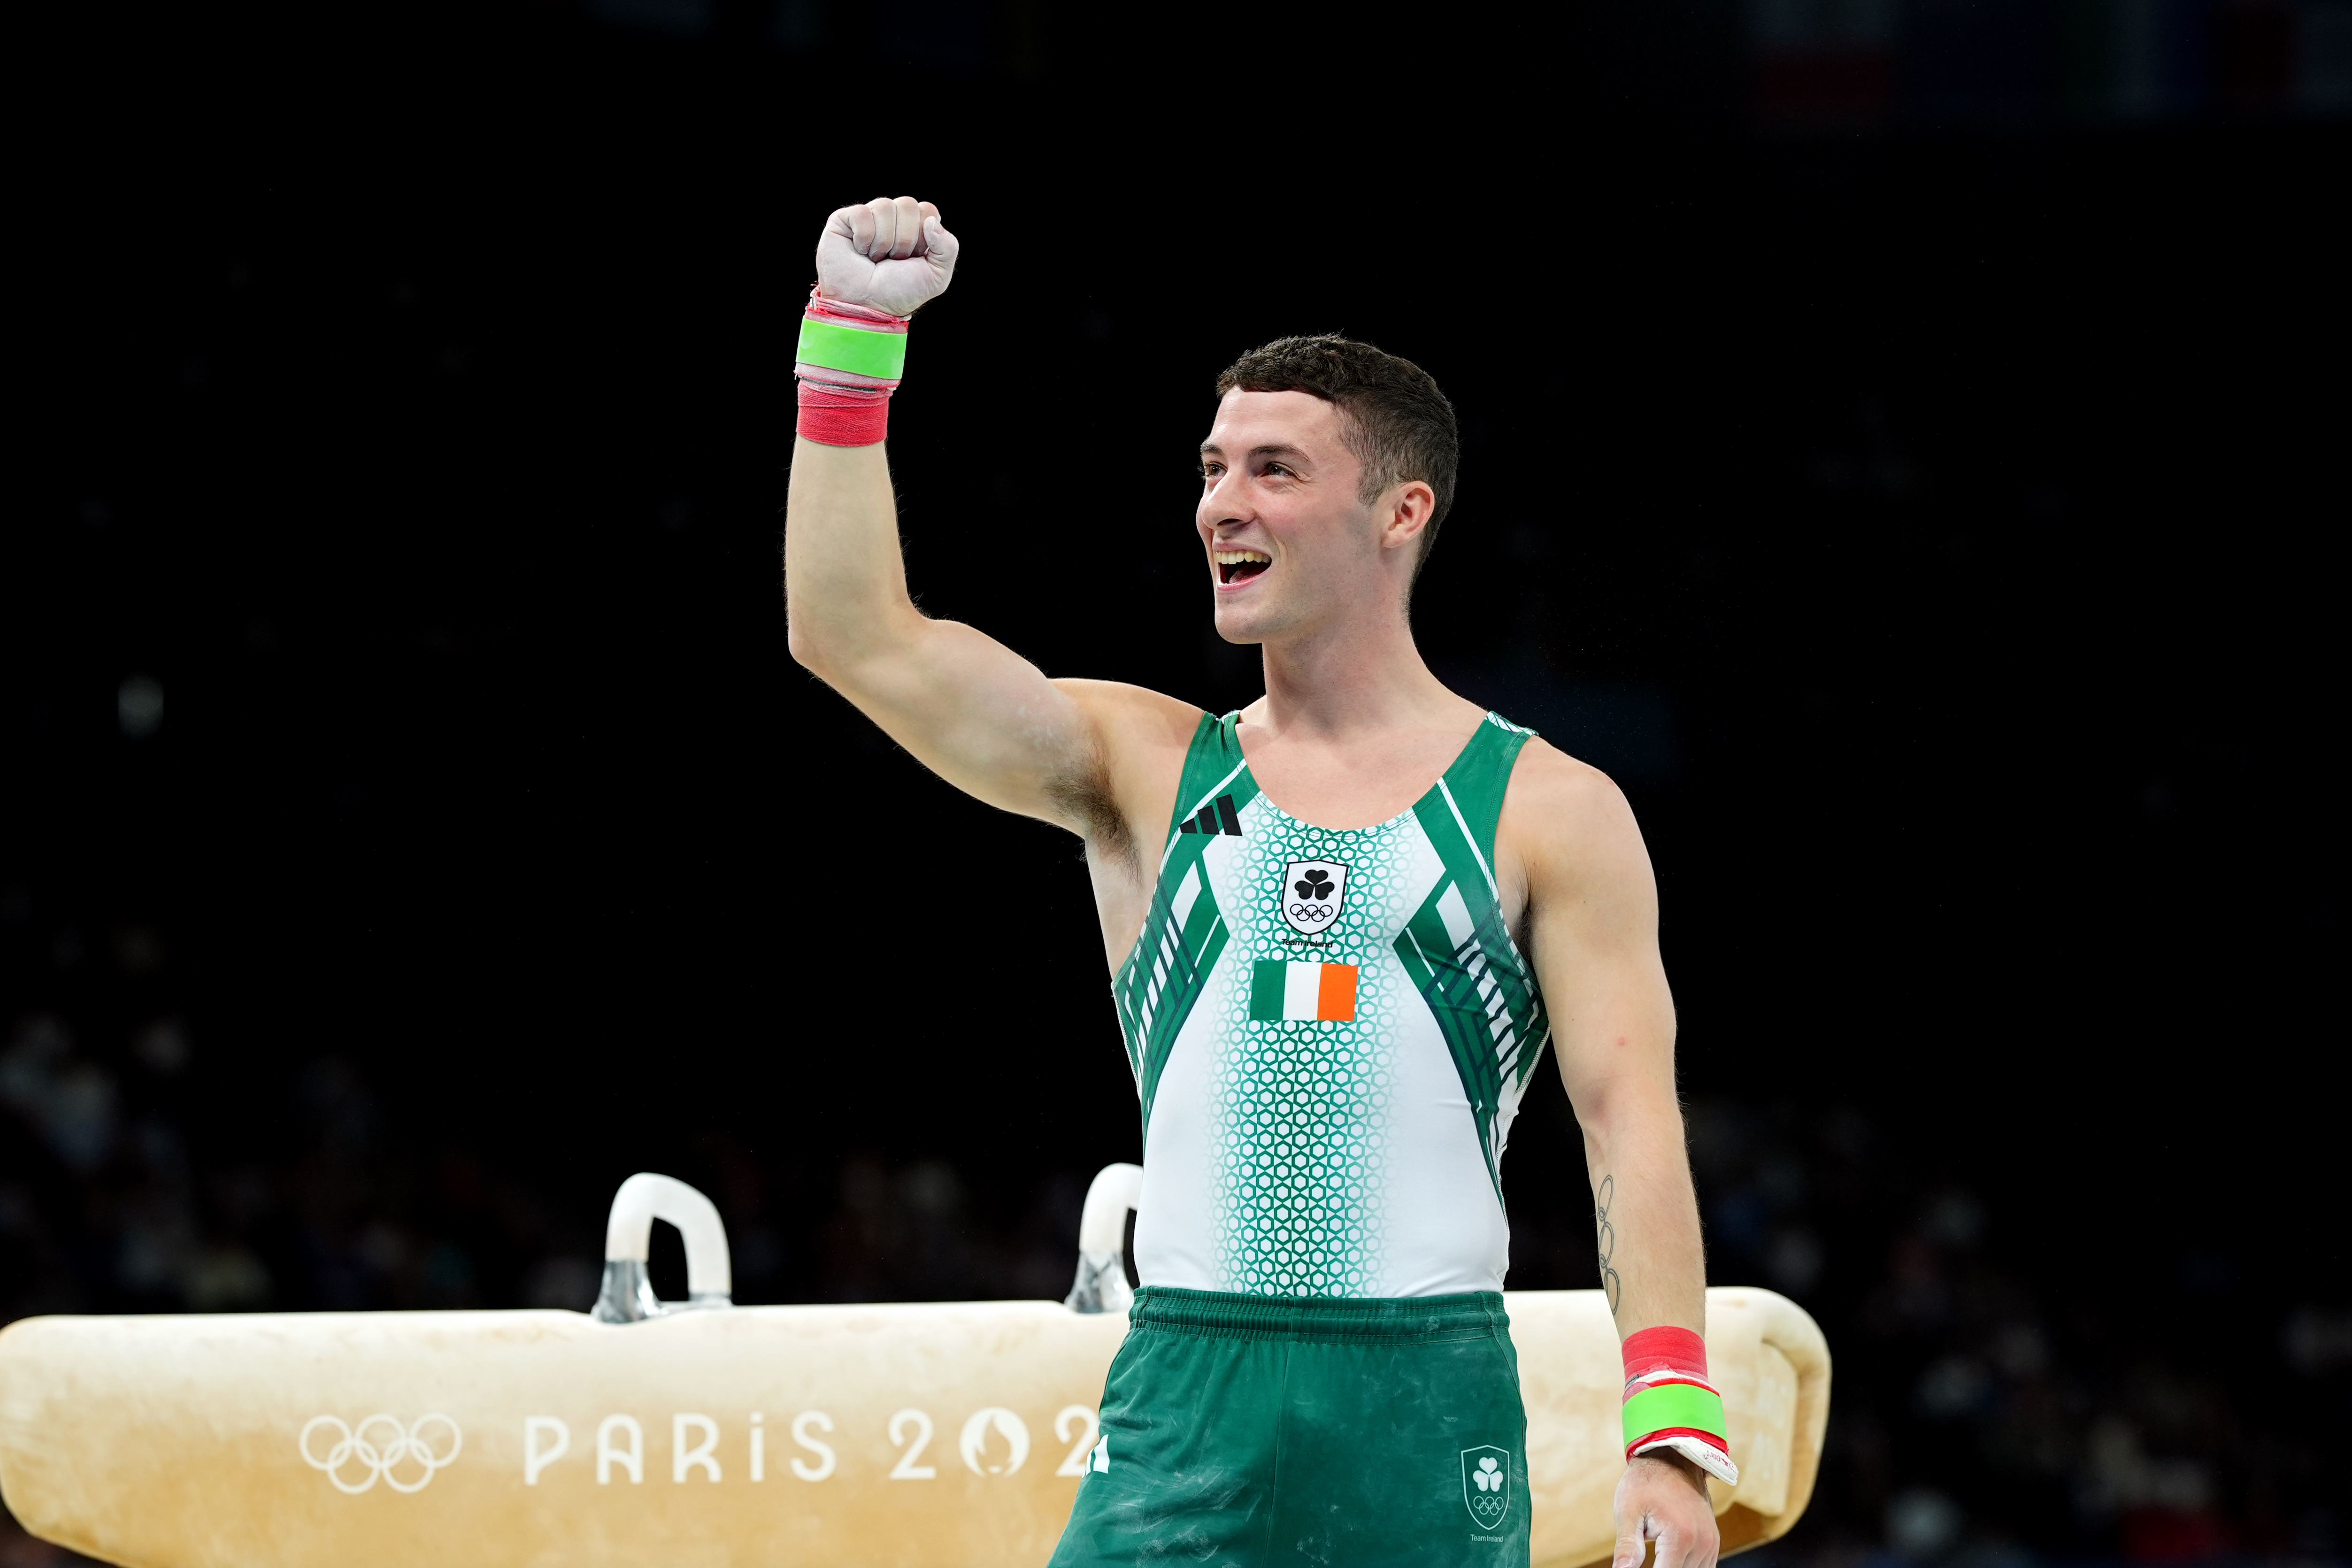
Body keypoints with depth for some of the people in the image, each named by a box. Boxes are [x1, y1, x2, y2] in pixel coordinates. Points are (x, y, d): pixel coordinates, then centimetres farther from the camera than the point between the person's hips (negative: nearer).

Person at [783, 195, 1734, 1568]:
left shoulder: (1549, 812, 4)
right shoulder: (1145, 768, 11)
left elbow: (1633, 1119, -3)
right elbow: (857, 639, 1)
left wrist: (1671, 1438, -14)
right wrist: (854, 332, -5)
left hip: (1430, 1405, -2)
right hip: (1187, 1403, 2)